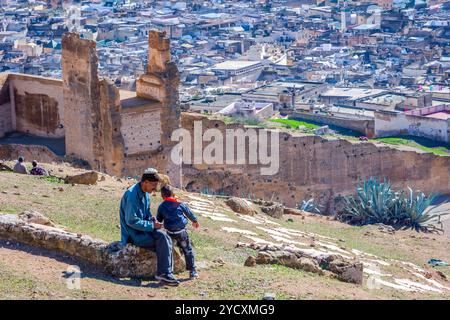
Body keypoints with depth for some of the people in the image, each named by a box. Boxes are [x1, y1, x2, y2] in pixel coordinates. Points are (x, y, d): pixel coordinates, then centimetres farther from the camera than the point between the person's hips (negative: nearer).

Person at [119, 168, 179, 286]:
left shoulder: (145, 194, 9)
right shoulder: (132, 195, -20)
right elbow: (131, 221, -23)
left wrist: (151, 219, 0)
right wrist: (152, 225, -20)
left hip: (144, 229, 8)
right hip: (134, 234, -8)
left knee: (167, 239, -15)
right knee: (162, 237, -24)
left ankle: (167, 273, -15)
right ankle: (164, 273, -19)